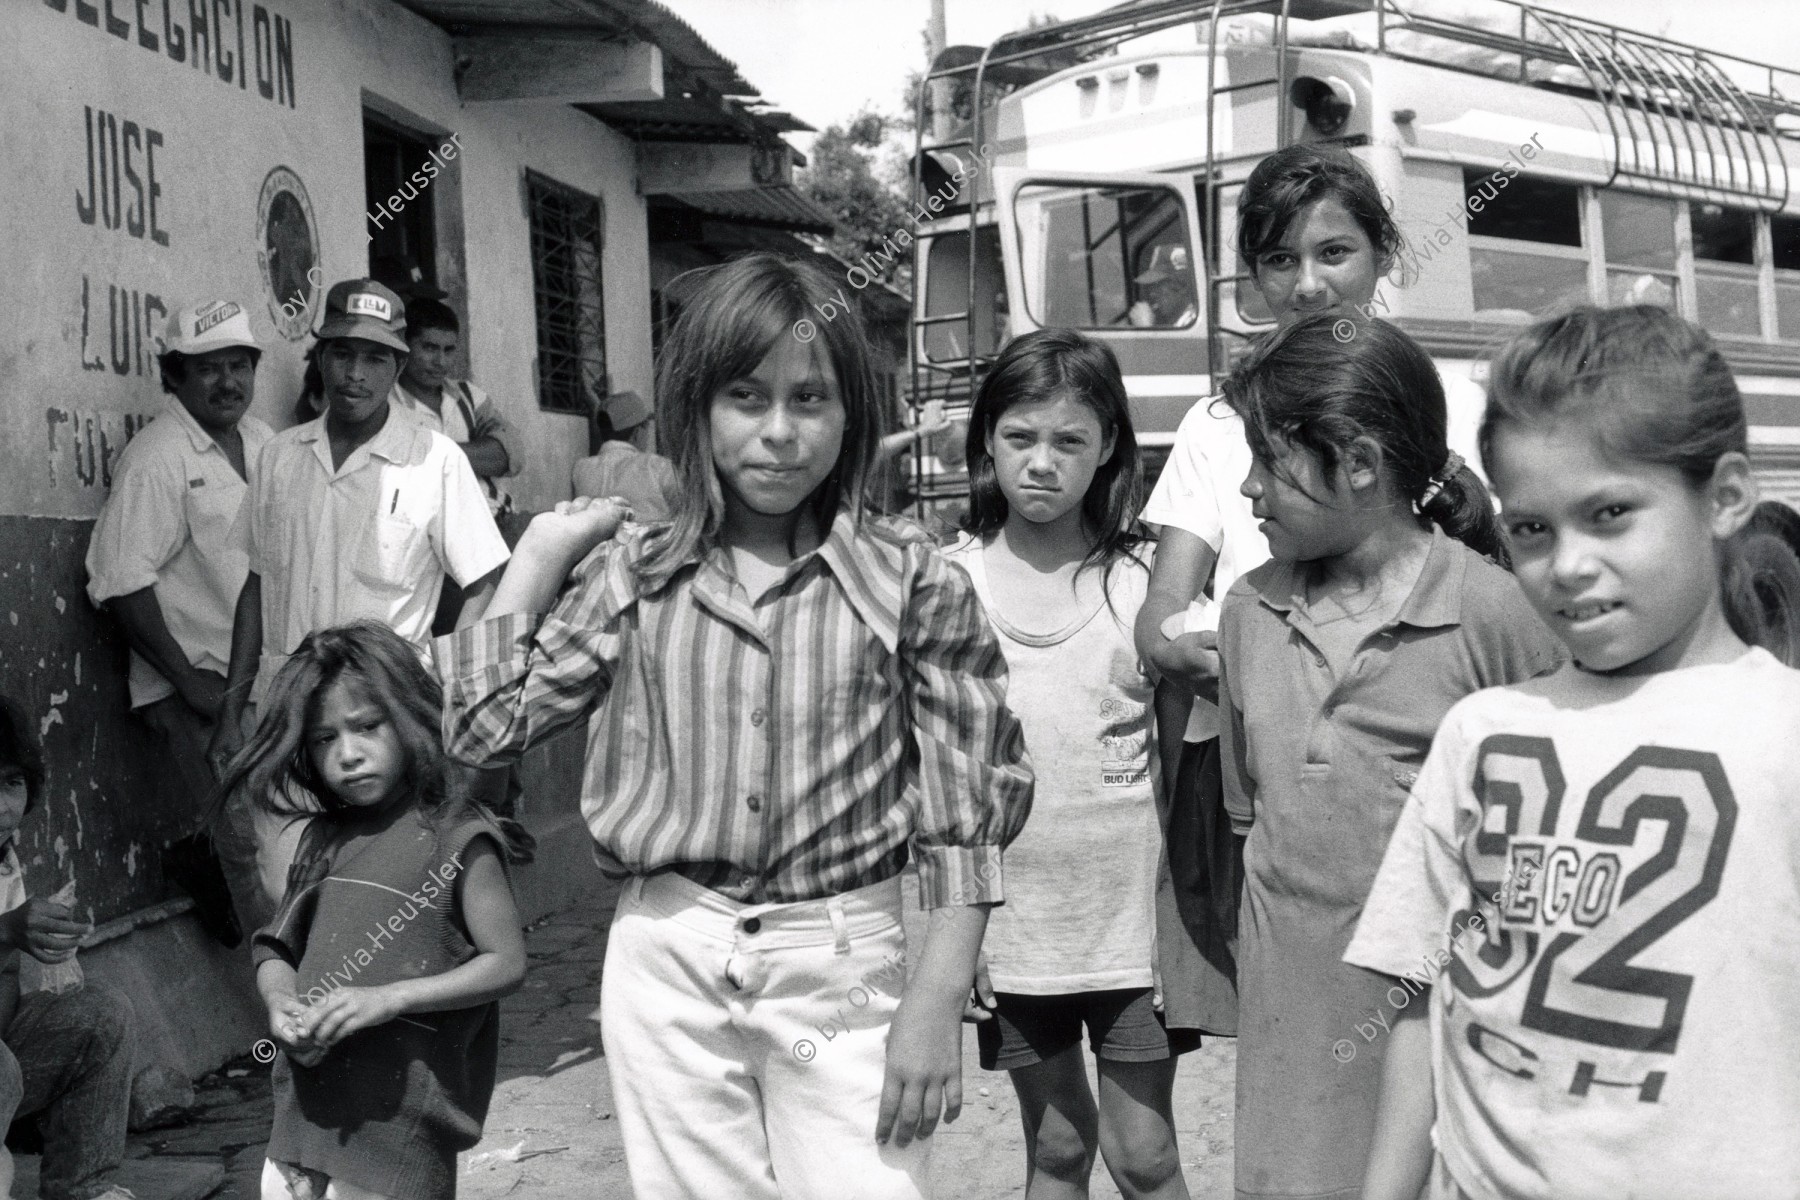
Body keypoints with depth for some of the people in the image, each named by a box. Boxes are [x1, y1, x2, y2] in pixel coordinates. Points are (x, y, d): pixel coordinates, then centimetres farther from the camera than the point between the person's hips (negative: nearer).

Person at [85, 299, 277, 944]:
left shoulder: (261, 440, 9)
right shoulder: (156, 458, -14)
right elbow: (121, 583, -17)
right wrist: (190, 682, -17)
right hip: (196, 689, -7)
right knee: (258, 855, -5)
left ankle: (197, 861, 34)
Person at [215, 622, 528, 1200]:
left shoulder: (455, 836, -8)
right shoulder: (324, 839, 11)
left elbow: (507, 962, -11)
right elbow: (276, 949, 17)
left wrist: (389, 998, -19)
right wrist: (280, 1003, -5)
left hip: (400, 1122, -6)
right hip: (304, 1107, 6)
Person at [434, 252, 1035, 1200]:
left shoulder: (908, 581, -5)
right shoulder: (630, 577, 2)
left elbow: (967, 807, -4)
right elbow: (483, 725, 2)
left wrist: (937, 999, -8)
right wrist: (539, 554, 3)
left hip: (842, 972, -2)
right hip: (667, 972, 2)